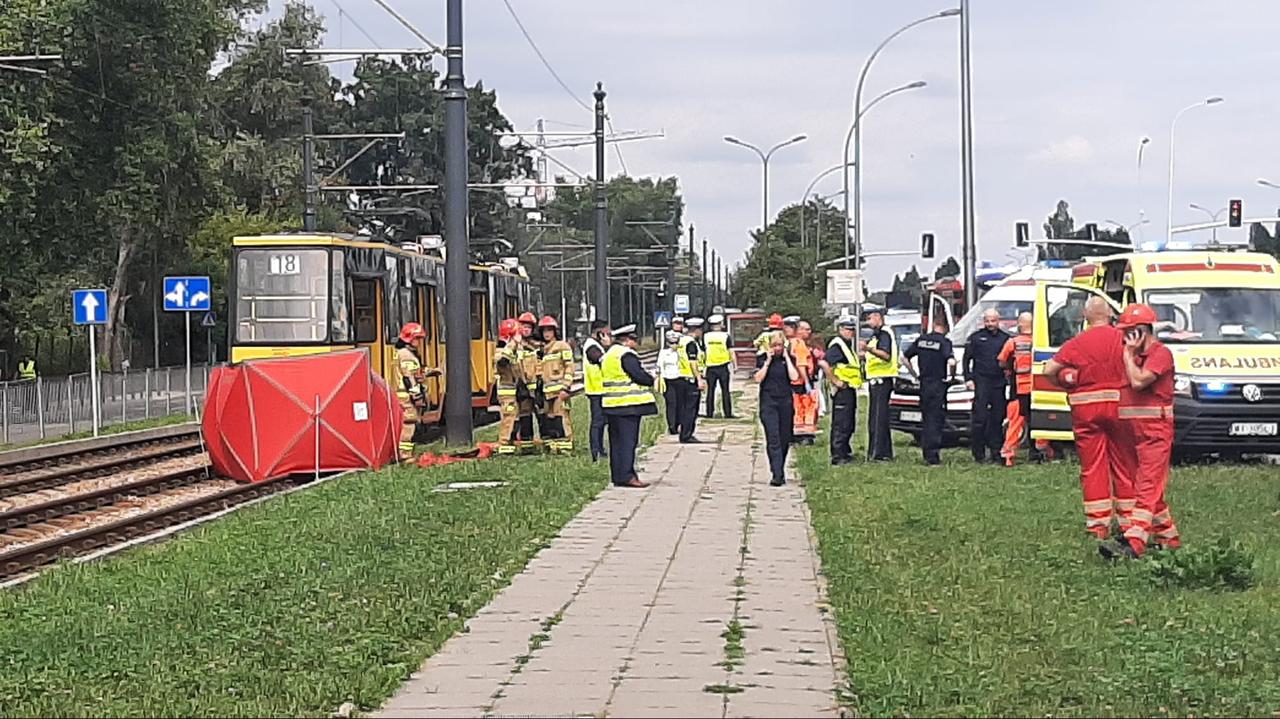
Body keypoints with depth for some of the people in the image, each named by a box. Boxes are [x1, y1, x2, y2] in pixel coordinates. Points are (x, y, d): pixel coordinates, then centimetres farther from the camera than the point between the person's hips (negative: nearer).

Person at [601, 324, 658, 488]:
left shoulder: (609, 354, 18)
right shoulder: (627, 355, -13)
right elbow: (639, 375, -19)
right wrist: (651, 380, 2)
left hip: (613, 406, 9)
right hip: (628, 405, -9)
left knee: (617, 441, 11)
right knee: (628, 440, -8)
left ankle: (617, 476, 14)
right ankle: (627, 476, -11)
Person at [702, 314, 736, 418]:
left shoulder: (706, 336, 2)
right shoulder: (725, 336, -5)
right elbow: (731, 351, -3)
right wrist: (734, 364, 5)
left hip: (710, 367, 2)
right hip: (723, 367, -2)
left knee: (710, 391, 7)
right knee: (725, 391, 2)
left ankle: (709, 413, 6)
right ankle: (728, 413, 2)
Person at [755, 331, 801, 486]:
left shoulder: (789, 359, 7)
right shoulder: (762, 359, 3)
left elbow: (794, 377, -9)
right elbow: (758, 379, -8)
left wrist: (787, 357, -6)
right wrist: (768, 361, -10)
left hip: (786, 402, 2)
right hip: (768, 402, -2)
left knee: (784, 439, 7)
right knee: (773, 438, -12)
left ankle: (780, 472, 21)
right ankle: (776, 475, -18)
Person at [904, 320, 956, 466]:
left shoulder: (921, 340, 6)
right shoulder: (945, 342, -10)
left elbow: (905, 357, 11)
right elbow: (951, 361, -24)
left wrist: (915, 374, 16)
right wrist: (951, 375, -6)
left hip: (923, 384, 5)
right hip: (938, 384, -5)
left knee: (925, 419, 15)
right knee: (936, 419, -2)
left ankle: (926, 454, 18)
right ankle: (932, 455, -6)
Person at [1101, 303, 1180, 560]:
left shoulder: (1160, 353, -10)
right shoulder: (1137, 355, 20)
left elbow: (1138, 381, -21)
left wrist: (1128, 353, -11)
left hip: (1155, 432, -10)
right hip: (1135, 432, 10)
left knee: (1147, 488, -15)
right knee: (1147, 488, 14)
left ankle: (1133, 543, -26)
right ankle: (1168, 536, 24)